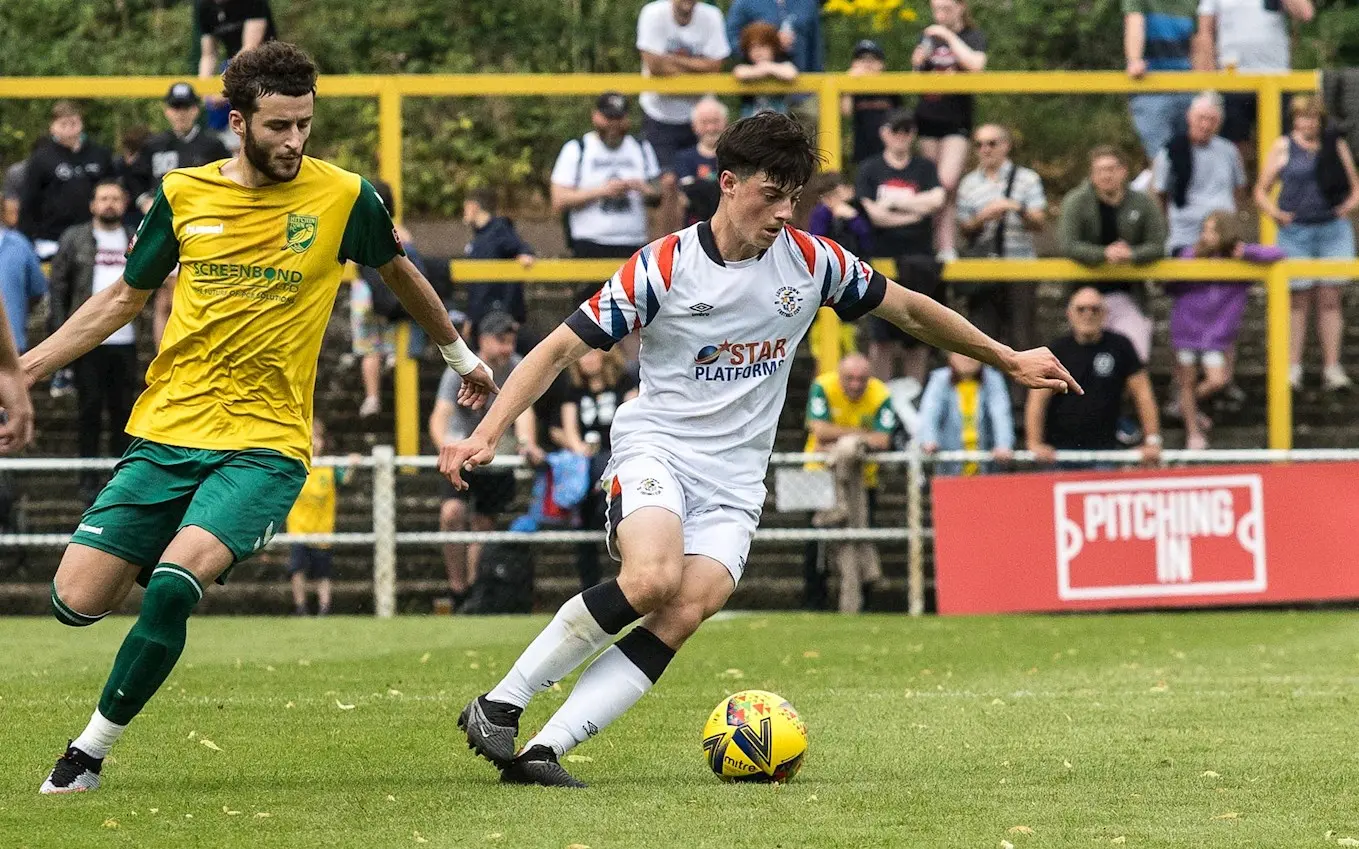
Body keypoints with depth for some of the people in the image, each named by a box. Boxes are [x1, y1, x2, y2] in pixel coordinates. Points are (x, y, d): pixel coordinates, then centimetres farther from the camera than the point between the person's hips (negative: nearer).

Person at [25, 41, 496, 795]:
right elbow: (124, 298, 17)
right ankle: (177, 567, 28)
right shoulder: (182, 195, 3)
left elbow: (400, 274, 19)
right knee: (75, 601, -5)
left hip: (265, 445, -3)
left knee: (170, 589, -26)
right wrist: (23, 368, 11)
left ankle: (90, 752, -10)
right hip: (165, 432, 3)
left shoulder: (343, 197, -2)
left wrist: (461, 356, 33)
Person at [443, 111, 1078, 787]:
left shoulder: (810, 261, 2)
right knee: (653, 578, -33)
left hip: (734, 482, 4)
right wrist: (486, 435, -17)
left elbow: (909, 310, 18)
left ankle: (542, 750, -26)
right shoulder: (663, 267, -9)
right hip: (656, 448, -4)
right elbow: (560, 349, -7)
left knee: (687, 611, -23)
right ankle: (498, 706, -21)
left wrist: (1009, 361, 23)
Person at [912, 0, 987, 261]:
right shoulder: (929, 36, 11)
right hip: (927, 118, 5)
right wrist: (918, 62, -6)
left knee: (948, 183, -18)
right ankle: (942, 247, 10)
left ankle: (949, 249, -15)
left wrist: (949, 36, -16)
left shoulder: (973, 36, -1)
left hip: (957, 120, -5)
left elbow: (975, 65, -21)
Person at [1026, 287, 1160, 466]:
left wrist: (1152, 441, -6)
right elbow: (1037, 401, -5)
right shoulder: (1057, 349, 2)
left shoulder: (1120, 346, 4)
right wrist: (1035, 444, -19)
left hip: (1104, 446, 0)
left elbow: (1142, 394, 4)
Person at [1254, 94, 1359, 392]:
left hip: (1333, 230, 1)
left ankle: (1332, 369, 2)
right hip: (1296, 232, -1)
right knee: (1299, 301, -1)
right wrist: (1275, 212, -9)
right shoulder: (1284, 147, 4)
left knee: (1330, 300, 1)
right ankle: (1292, 369, 2)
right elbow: (1261, 191, 8)